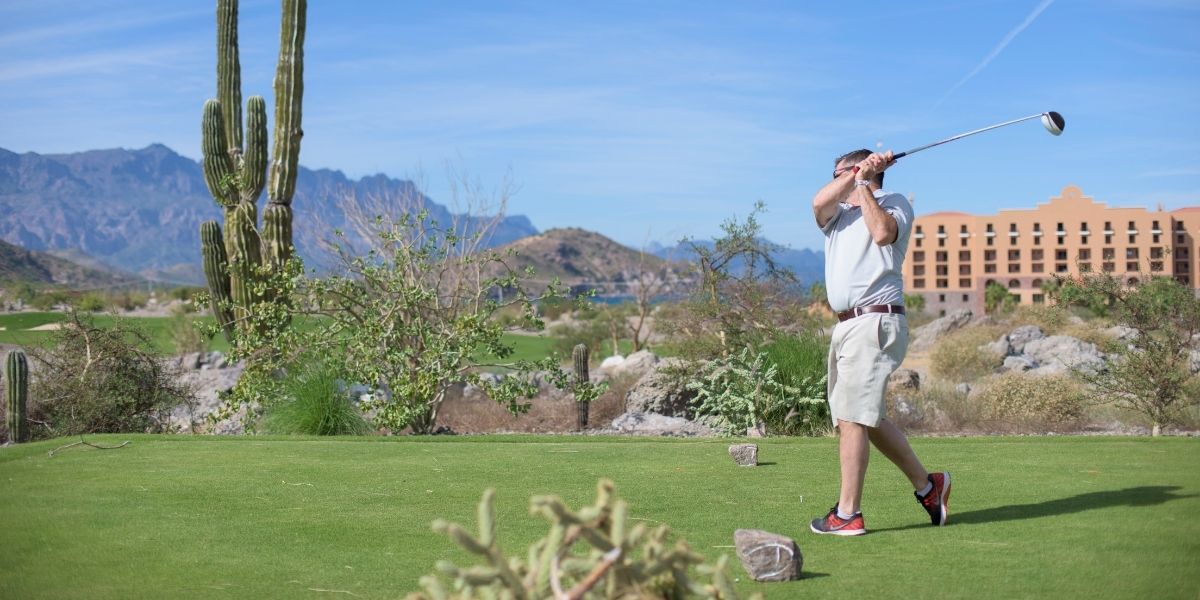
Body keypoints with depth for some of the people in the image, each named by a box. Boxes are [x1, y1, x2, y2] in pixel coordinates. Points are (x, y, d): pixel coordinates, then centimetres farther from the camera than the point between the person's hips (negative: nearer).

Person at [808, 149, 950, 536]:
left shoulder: (894, 203, 7)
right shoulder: (837, 214, 23)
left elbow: (883, 233, -16)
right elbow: (818, 203, -1)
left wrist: (862, 182, -6)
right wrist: (855, 176, -5)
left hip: (875, 321, -8)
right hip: (846, 325, 8)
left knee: (852, 415, -13)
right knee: (869, 417, 12)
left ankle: (847, 514, -11)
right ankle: (927, 485, 25)